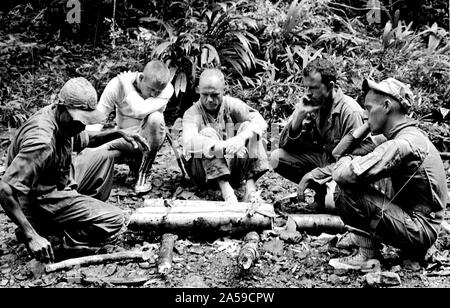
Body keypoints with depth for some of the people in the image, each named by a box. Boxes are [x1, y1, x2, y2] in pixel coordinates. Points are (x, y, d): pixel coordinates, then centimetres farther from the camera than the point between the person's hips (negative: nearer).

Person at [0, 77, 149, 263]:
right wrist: (32, 236, -38)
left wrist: (120, 133, 1)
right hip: (43, 201, -9)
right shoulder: (41, 142, -32)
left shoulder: (64, 120, -5)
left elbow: (85, 140, 17)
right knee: (114, 220, -13)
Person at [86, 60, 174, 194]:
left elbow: (141, 111, -35)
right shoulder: (117, 84, -15)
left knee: (155, 117, -34)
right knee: (88, 158, -21)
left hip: (150, 140, -2)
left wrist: (127, 85, -23)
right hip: (124, 139, 2)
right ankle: (134, 161, 10)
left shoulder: (167, 89, -19)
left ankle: (145, 172, -14)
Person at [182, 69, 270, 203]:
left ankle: (250, 186, -27)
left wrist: (242, 137, -37)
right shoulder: (192, 113, -10)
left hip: (233, 165, 2)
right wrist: (223, 146, -44)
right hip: (206, 171, -2)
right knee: (207, 132, -25)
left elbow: (260, 122, -15)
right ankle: (225, 189, -37)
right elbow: (189, 142, -31)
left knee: (247, 126, -16)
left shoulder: (231, 104, -2)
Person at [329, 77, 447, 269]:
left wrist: (346, 160, -5)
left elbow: (343, 174, -30)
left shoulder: (403, 144, -23)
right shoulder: (413, 136, 10)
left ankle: (368, 255, -7)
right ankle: (365, 236, 10)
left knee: (346, 191, -19)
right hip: (421, 227, 10)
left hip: (418, 230, -10)